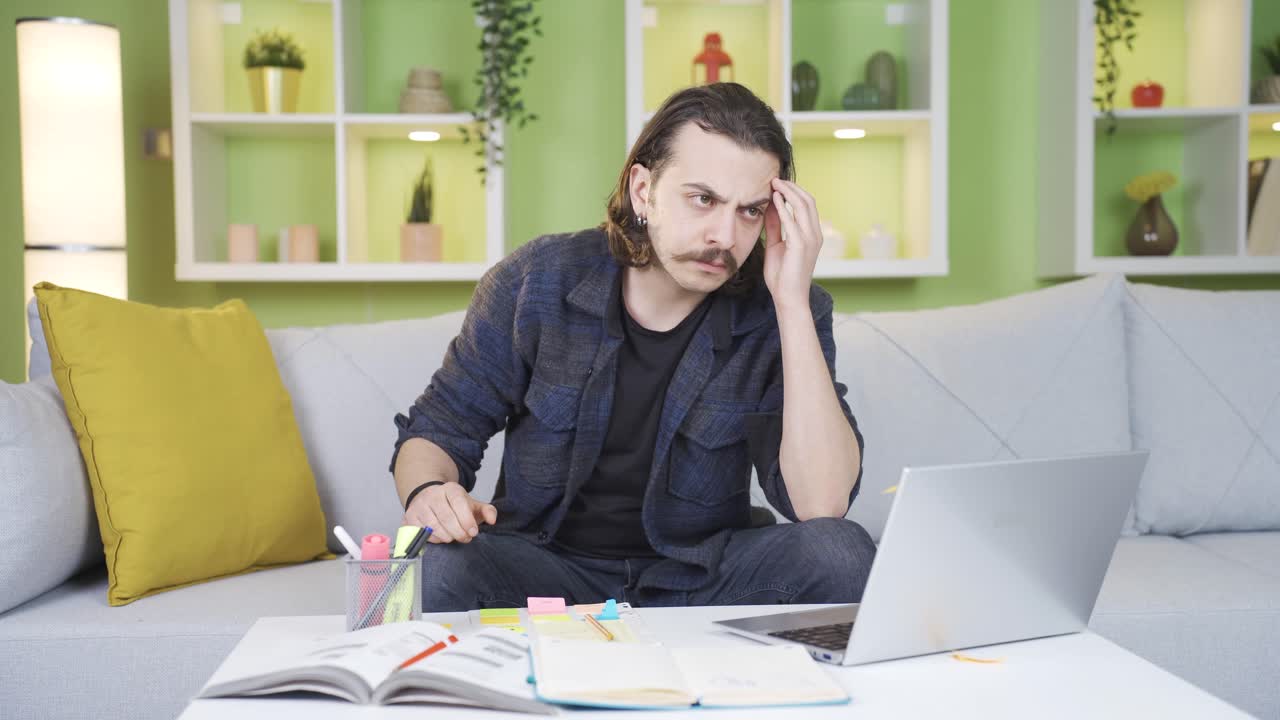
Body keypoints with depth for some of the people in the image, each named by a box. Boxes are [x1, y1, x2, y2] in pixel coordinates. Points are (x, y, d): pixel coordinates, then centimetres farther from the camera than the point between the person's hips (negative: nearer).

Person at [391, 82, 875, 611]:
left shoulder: (785, 313, -10)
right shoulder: (536, 281, -8)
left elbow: (822, 504, -23)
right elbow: (437, 429, 2)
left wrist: (792, 300, -27)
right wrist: (428, 491, -24)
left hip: (698, 576, 1)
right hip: (545, 564, 0)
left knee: (842, 554, -26)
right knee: (432, 567, -31)